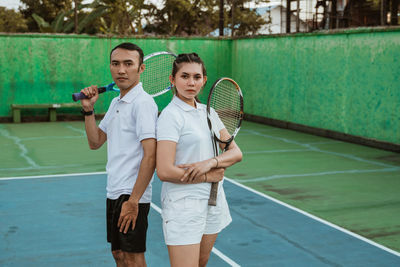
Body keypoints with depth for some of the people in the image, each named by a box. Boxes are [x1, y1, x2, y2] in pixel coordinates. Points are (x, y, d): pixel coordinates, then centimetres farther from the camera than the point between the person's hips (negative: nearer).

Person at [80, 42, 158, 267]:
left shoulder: (143, 103, -16)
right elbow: (95, 142, 16)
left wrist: (133, 201, -23)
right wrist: (88, 109, 2)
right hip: (114, 192, 9)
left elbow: (150, 157, -21)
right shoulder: (116, 102, 13)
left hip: (132, 195, -9)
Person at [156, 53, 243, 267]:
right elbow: (164, 171, -21)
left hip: (213, 200, 7)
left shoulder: (208, 112, 9)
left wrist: (210, 162, -15)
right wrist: (208, 177, -11)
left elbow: (236, 152, 5)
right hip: (183, 204, -7)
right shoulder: (170, 115, -13)